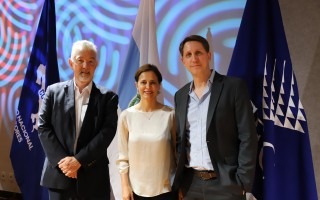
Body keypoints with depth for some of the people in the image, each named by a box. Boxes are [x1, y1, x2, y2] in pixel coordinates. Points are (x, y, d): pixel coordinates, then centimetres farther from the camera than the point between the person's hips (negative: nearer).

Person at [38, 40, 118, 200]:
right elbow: (43, 127, 0)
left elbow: (107, 132, -6)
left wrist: (79, 160, -14)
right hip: (59, 174, 1)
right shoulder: (54, 91, 6)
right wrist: (62, 160, -11)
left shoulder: (107, 97, 3)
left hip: (93, 177, 0)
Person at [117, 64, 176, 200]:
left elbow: (177, 151, 2)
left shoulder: (170, 114, -5)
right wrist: (125, 187, -1)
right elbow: (123, 156, 2)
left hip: (165, 189, -1)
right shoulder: (126, 116, -2)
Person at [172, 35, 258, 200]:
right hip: (191, 183, 4)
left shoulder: (234, 87, -5)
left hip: (224, 183, -4)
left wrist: (241, 183, -11)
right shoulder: (181, 95, 10)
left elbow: (247, 137, -7)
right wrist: (179, 181, 9)